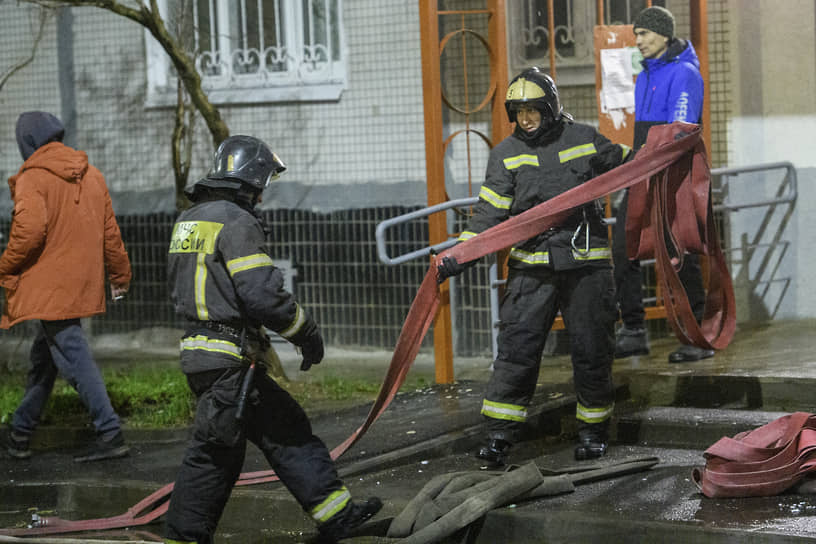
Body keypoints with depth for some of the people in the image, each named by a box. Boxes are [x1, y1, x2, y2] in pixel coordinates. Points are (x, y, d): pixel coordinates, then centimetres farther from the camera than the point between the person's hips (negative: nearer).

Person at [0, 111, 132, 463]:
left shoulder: (32, 178, -12)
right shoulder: (91, 176, 10)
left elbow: (29, 229, -24)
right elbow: (109, 231, 14)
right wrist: (120, 275, 23)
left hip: (49, 287, -8)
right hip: (82, 285, 8)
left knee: (74, 359, -8)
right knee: (42, 358, 19)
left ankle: (110, 433, -13)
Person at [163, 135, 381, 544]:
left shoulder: (188, 221, 15)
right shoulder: (236, 222, -14)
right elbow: (262, 293, -21)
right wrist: (306, 331, -7)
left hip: (199, 346, 10)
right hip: (228, 360, -10)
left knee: (285, 427, 13)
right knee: (216, 450, -1)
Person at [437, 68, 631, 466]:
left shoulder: (584, 141, 3)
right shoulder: (506, 154, 3)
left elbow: (625, 164, 22)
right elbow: (490, 214, -1)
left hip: (586, 263, 0)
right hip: (532, 265, 0)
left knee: (591, 349, 5)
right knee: (517, 346, -8)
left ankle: (593, 428, 21)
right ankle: (499, 433, -3)